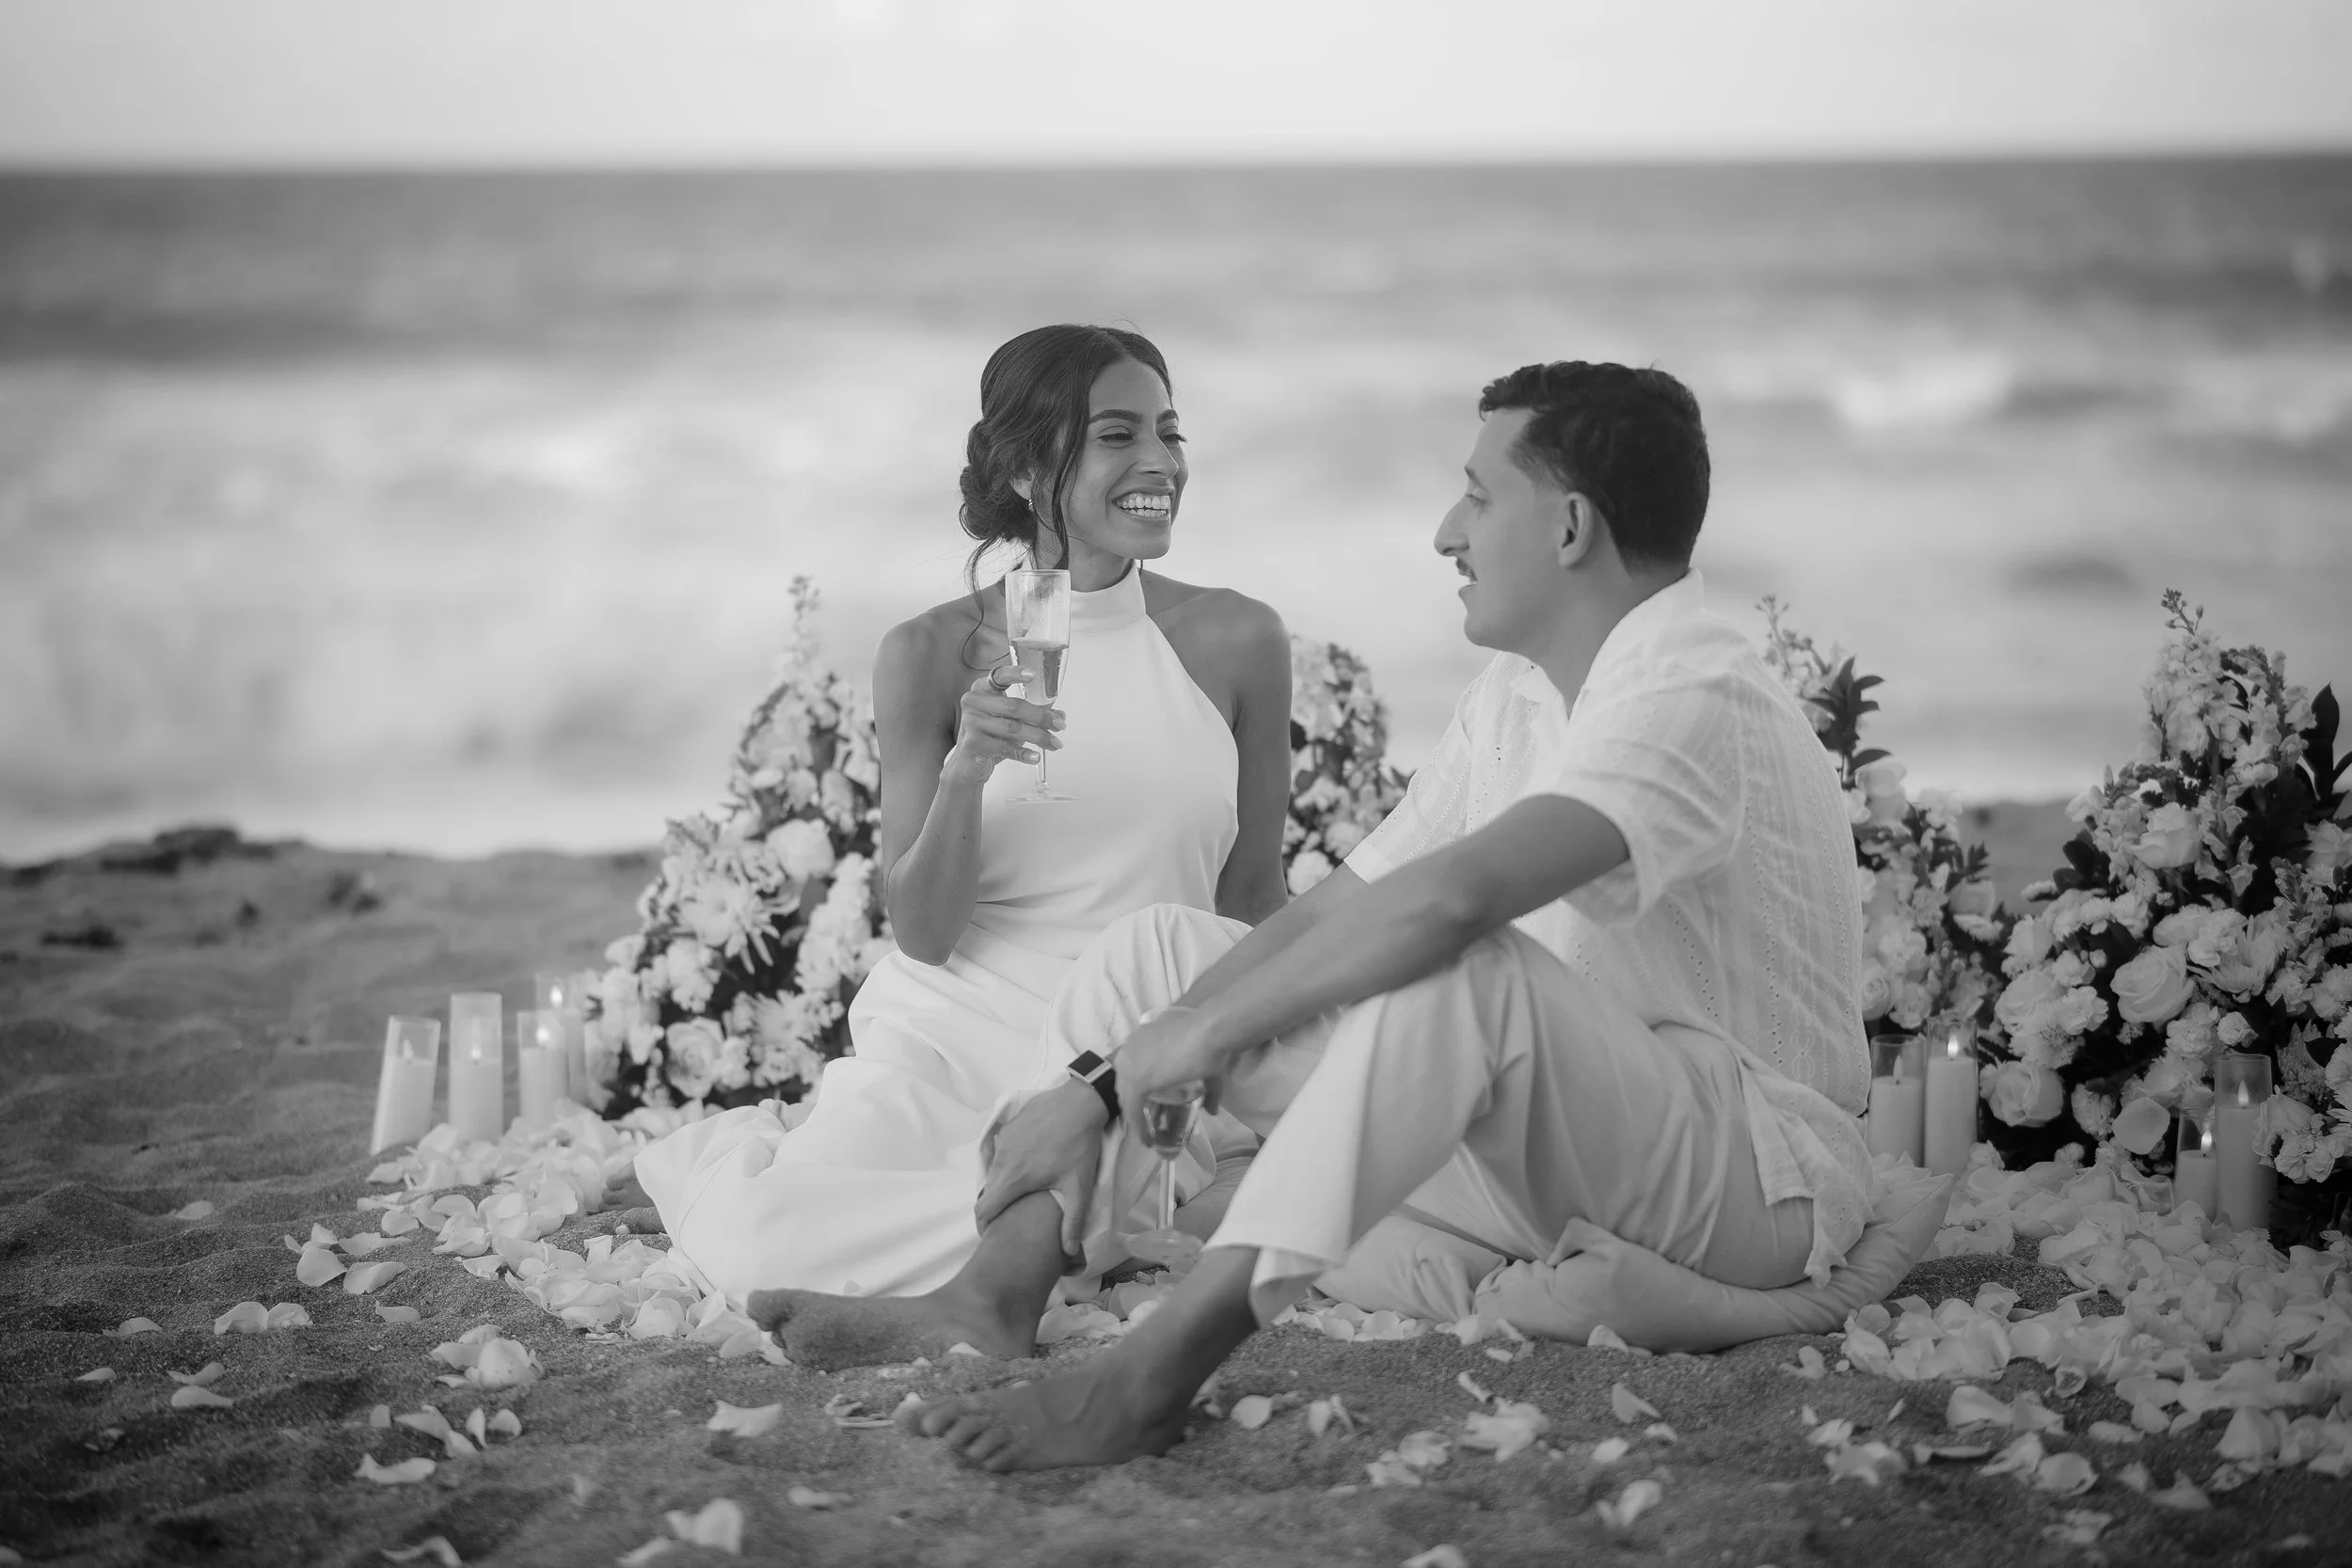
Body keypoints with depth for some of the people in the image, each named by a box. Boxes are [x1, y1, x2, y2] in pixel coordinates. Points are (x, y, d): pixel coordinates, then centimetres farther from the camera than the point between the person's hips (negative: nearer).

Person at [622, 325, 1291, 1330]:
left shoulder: (1235, 641, 3)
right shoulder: (934, 654, -1)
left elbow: (1253, 902, 12)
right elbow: (923, 934, -2)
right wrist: (966, 772, -19)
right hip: (955, 1032, -2)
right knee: (763, 1248, -29)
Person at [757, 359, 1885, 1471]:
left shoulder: (1696, 698, -20)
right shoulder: (1513, 698, 9)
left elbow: (1450, 896, -35)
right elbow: (1326, 917, 6)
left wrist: (1201, 1030, -24)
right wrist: (1105, 1080, -4)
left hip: (1760, 1179, -9)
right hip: (1555, 1156, 9)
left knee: (1464, 967, -38)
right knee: (1158, 946, 4)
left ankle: (1152, 1375, -40)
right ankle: (983, 1306, -9)